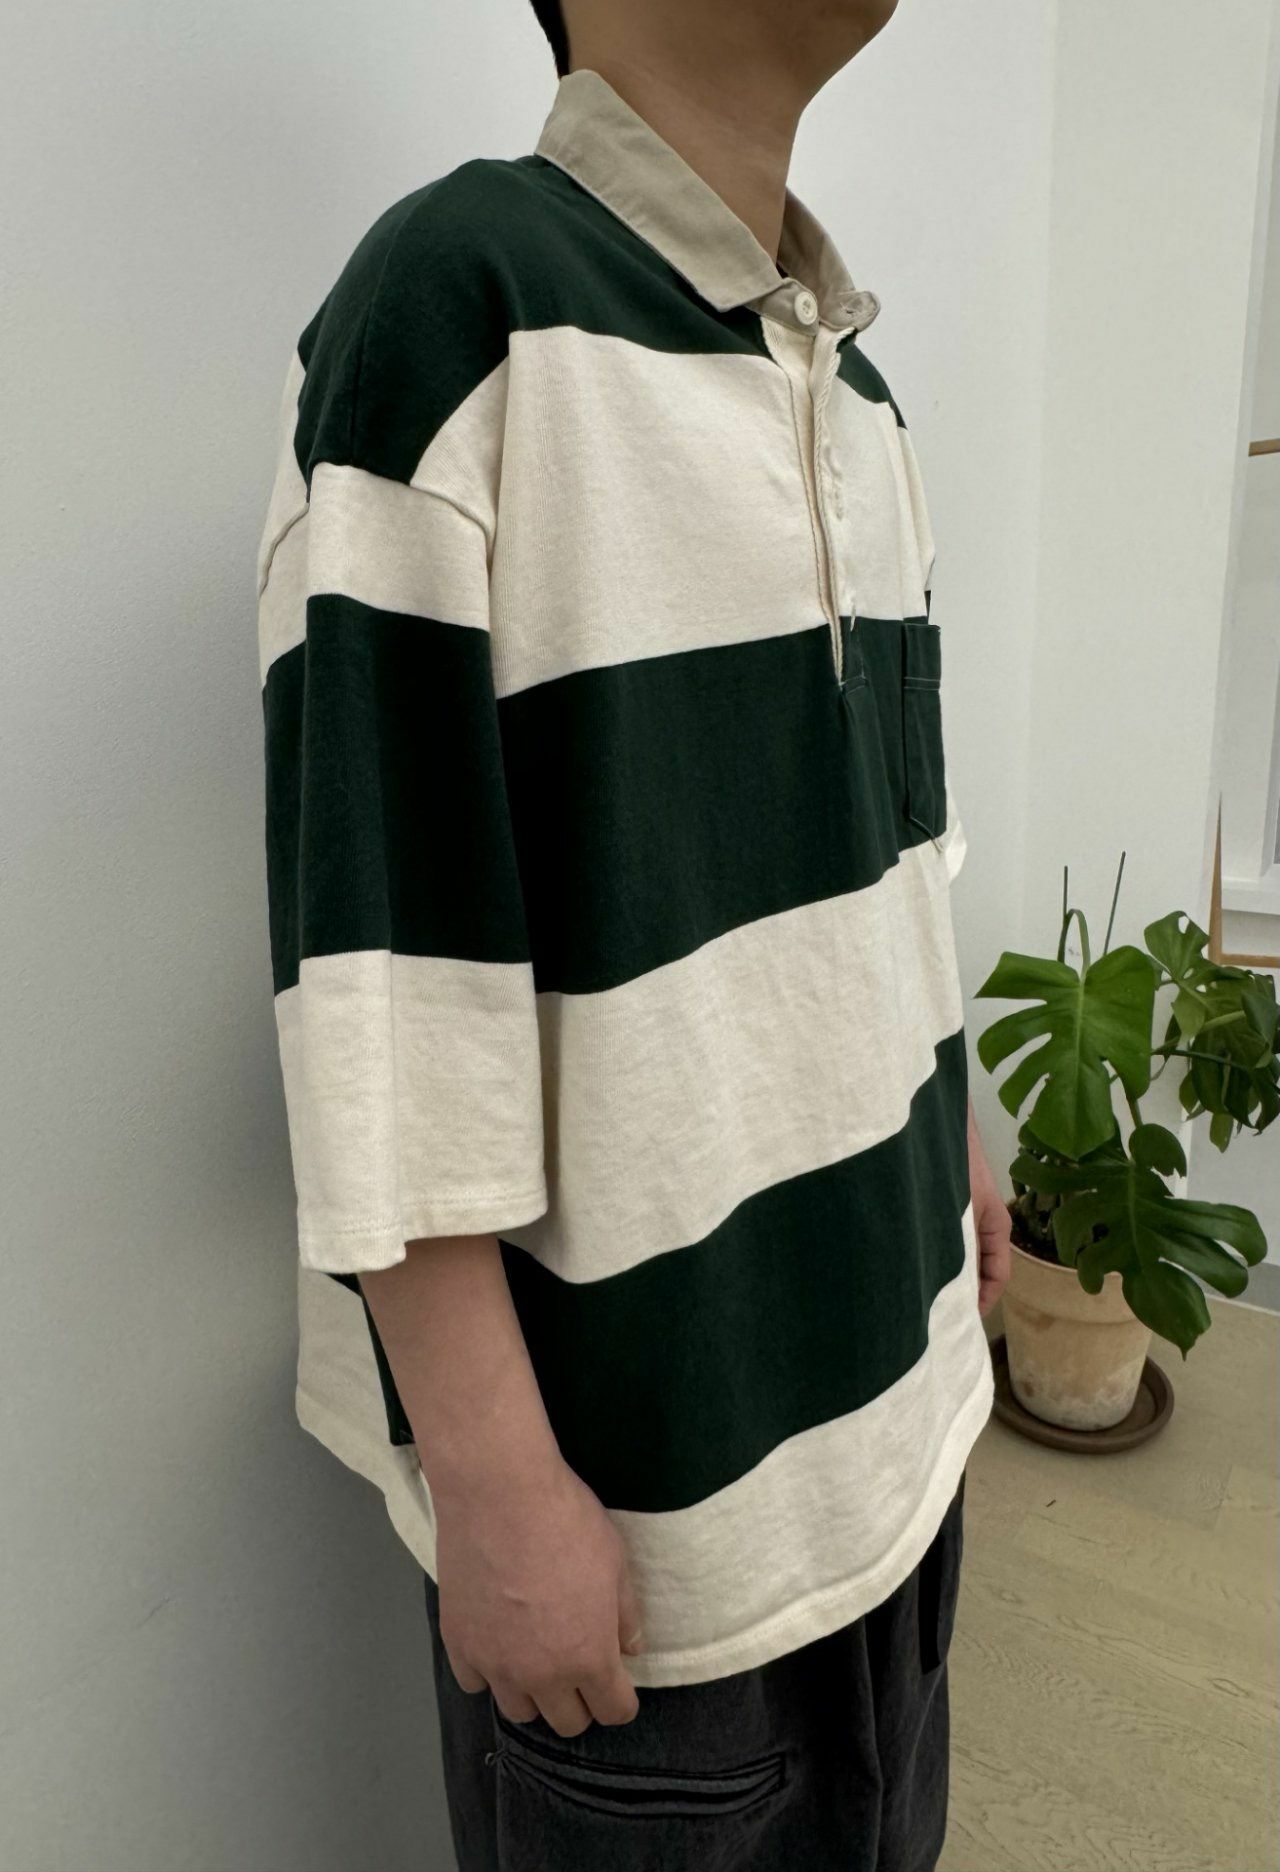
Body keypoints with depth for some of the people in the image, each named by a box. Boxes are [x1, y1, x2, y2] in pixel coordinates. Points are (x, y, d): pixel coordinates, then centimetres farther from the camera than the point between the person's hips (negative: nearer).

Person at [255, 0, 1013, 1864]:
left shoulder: (859, 381, 7)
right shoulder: (457, 299, -15)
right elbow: (379, 948, -21)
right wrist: (494, 1481, -17)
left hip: (891, 1368, 7)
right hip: (645, 1455, -6)